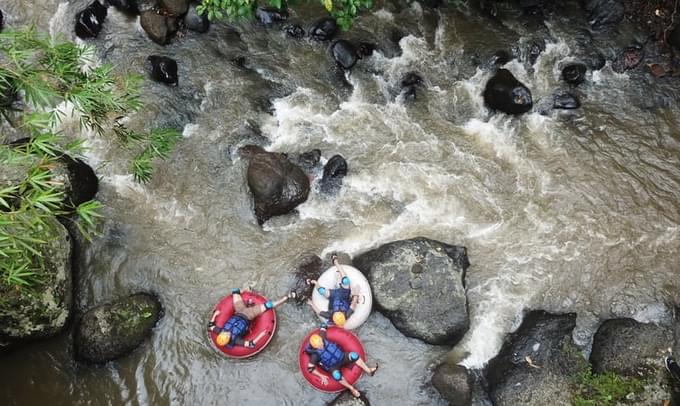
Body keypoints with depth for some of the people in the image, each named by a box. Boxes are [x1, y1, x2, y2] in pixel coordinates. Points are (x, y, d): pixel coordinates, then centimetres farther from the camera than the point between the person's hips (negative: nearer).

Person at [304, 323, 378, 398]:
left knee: (353, 355, -23)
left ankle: (369, 371, -13)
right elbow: (310, 368, -23)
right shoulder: (315, 354, -24)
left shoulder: (322, 338, -15)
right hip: (333, 367, -4)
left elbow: (323, 327, 2)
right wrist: (321, 376, -25)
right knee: (336, 375, -37)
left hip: (341, 357, 4)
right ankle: (352, 388, -16)